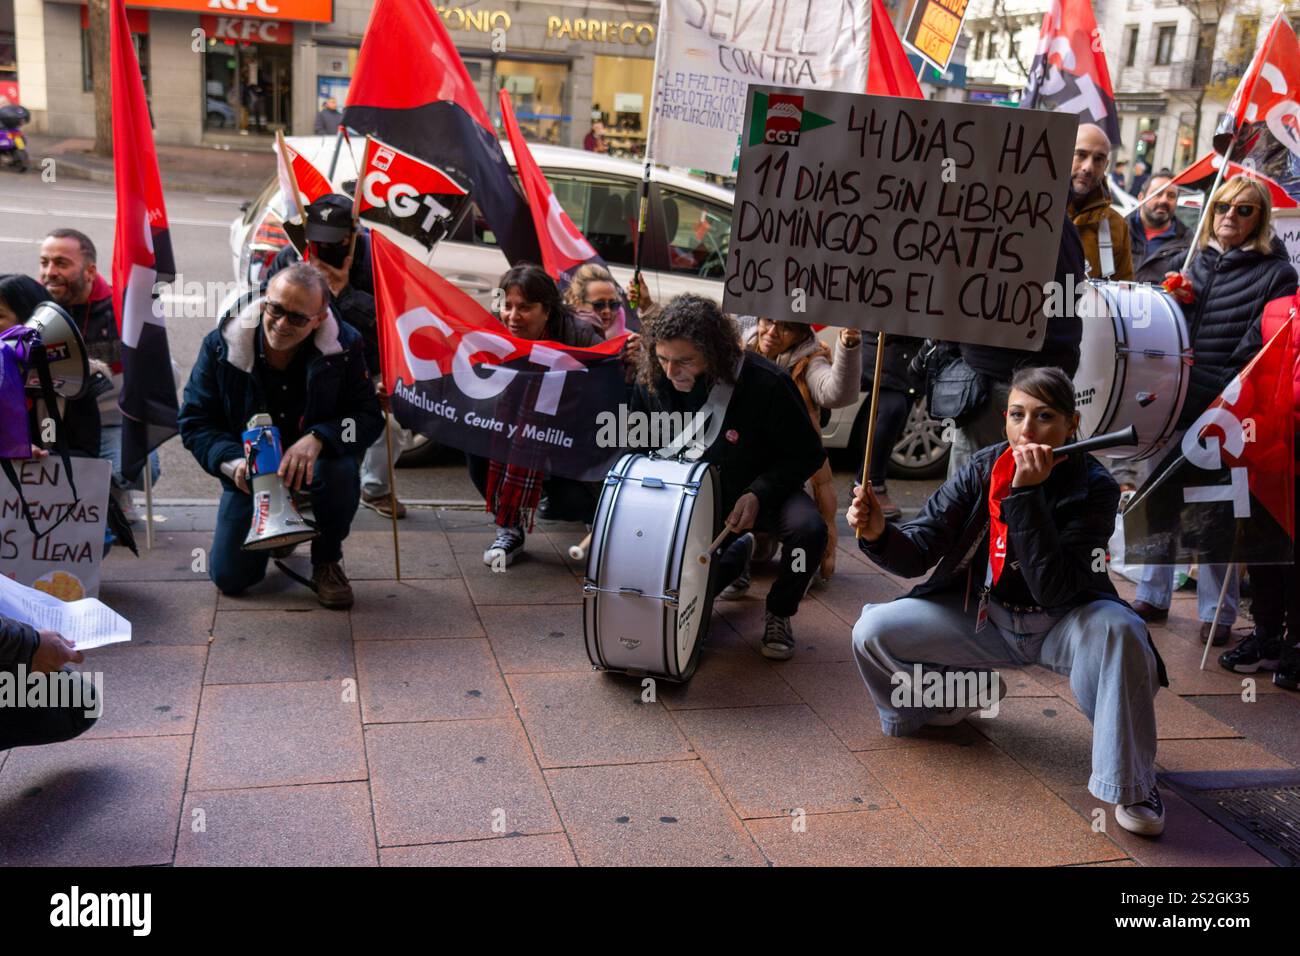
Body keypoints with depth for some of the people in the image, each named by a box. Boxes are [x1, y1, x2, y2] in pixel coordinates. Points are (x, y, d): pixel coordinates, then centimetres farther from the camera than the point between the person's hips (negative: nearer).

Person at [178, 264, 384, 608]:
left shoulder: (344, 345, -17)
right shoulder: (221, 344, -14)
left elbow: (369, 417, -17)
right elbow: (193, 421, -8)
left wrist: (318, 439, -37)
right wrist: (232, 462, -28)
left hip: (315, 461, -1)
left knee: (341, 469, -38)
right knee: (229, 577, -7)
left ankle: (327, 561, -8)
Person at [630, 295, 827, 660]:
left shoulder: (765, 383, -28)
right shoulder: (651, 384, -17)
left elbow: (807, 454, -17)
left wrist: (758, 494, -29)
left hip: (761, 492, -3)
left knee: (809, 529, -34)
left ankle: (779, 613, -3)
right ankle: (737, 552, 31)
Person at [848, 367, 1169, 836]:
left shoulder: (1093, 488, -19)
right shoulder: (982, 470, -10)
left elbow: (1053, 589, -31)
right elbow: (918, 553, -13)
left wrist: (1026, 494, -36)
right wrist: (879, 533, -35)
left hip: (1059, 624, -3)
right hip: (982, 617, 3)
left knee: (1117, 630, -37)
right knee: (872, 632, -14)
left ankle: (1130, 783, -17)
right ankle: (965, 691, 18)